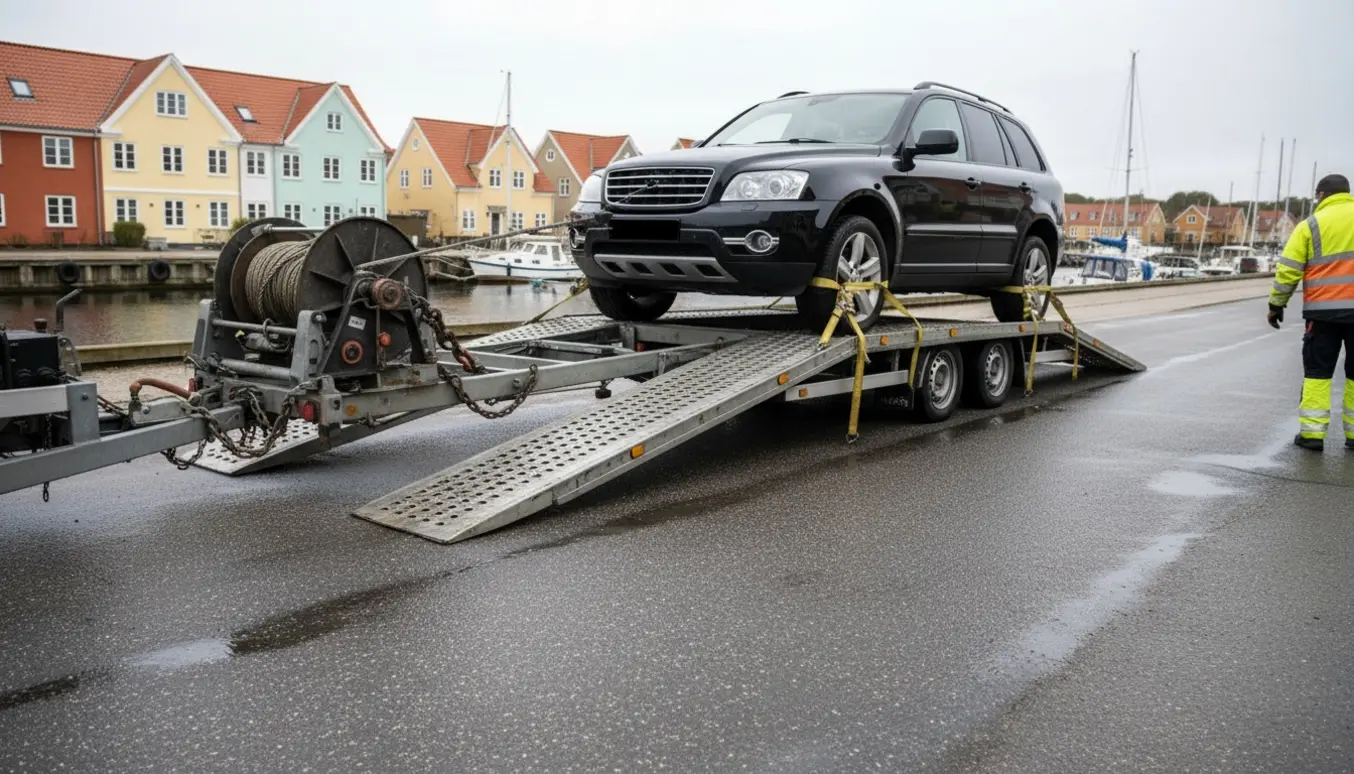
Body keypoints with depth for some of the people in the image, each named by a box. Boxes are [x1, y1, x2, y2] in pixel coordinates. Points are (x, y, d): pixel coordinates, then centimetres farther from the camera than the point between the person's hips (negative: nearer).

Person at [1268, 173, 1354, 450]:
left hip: (1323, 310, -2)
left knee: (1317, 372, 5)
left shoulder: (1311, 225, -1)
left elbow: (1288, 270, -3)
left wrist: (1276, 305, 6)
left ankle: (1312, 432, 0)